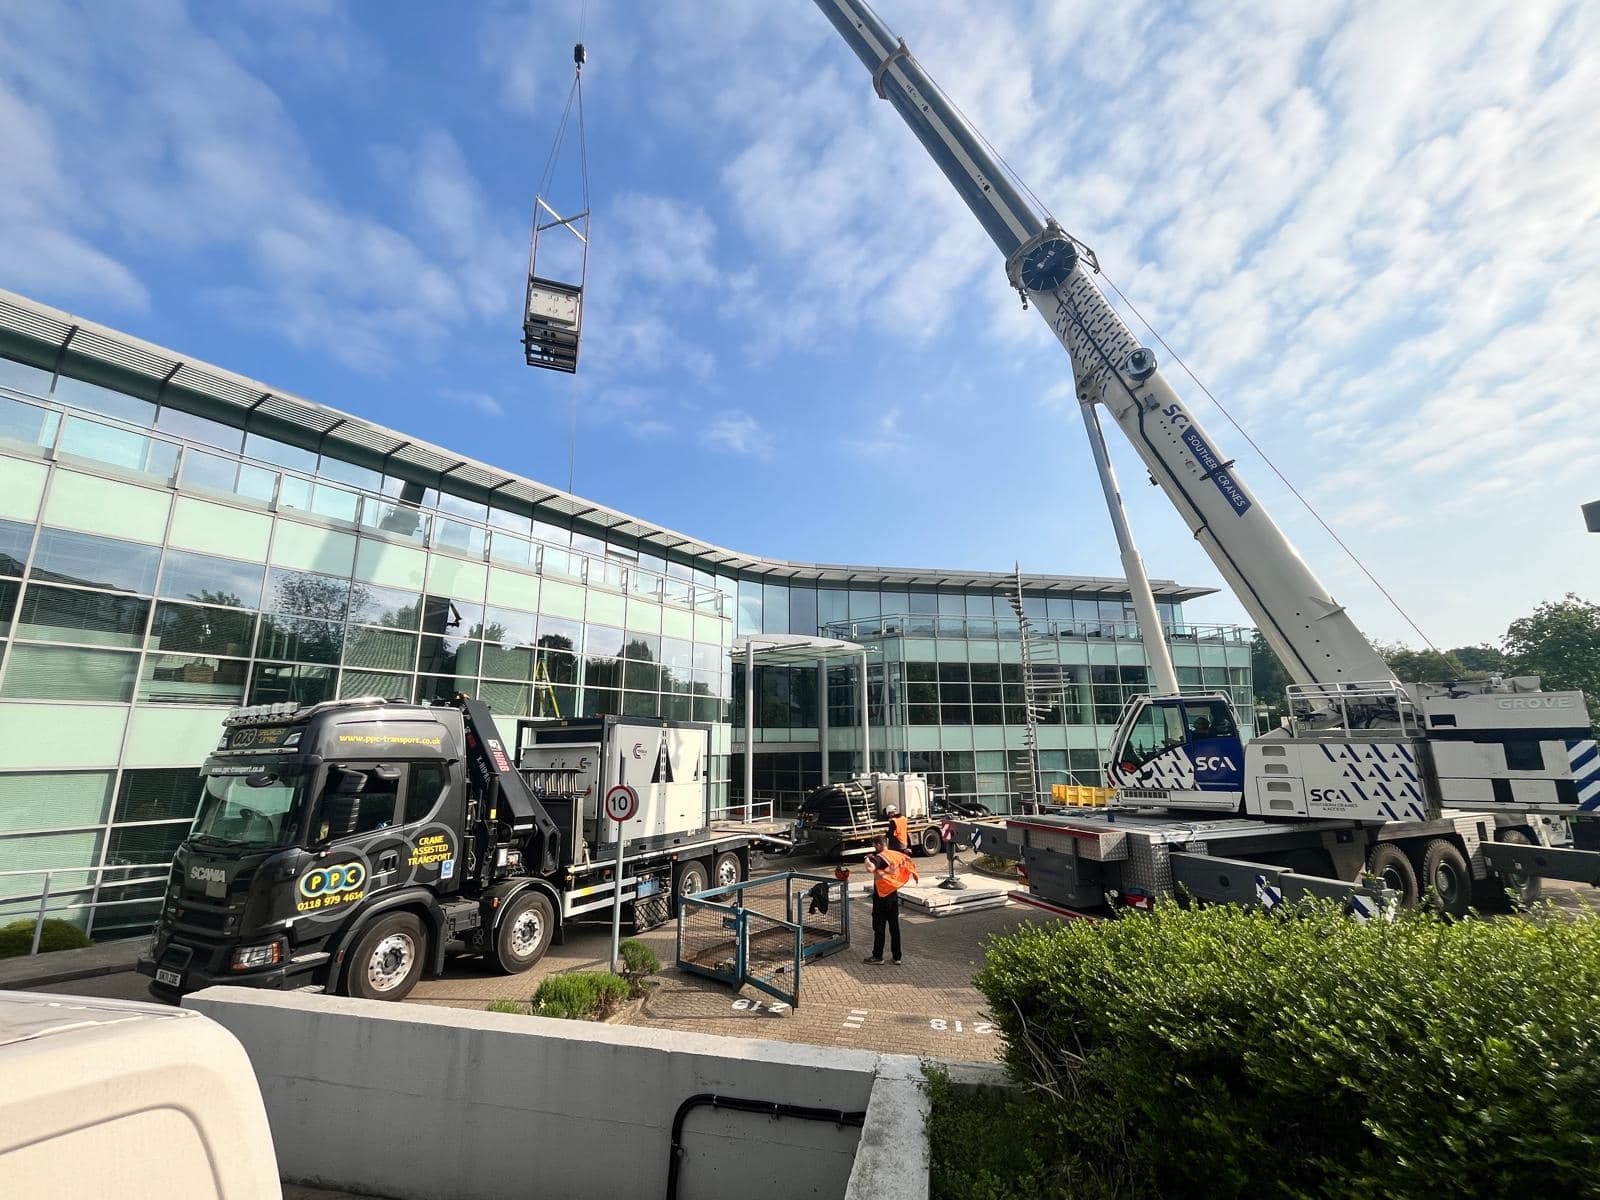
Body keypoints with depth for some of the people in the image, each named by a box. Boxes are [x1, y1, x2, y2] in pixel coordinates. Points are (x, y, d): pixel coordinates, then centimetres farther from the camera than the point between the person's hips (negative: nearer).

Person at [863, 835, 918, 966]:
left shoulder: (879, 858, -20)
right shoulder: (896, 855, 1)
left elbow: (871, 868, -40)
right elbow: (907, 860, 21)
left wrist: (868, 858, -22)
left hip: (881, 897, -6)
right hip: (894, 896, 6)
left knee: (879, 927, 5)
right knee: (894, 927, 11)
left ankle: (877, 956, 14)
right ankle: (897, 957, 16)